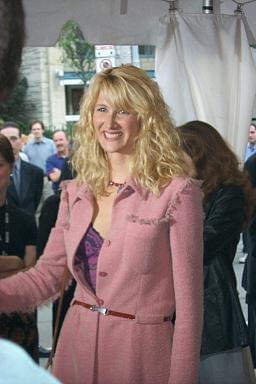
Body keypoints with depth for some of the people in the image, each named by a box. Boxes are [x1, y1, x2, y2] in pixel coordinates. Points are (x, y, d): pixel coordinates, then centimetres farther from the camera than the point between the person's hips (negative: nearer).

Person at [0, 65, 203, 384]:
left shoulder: (176, 193, -11)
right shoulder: (76, 193, 6)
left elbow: (188, 302, -11)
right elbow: (44, 277, 5)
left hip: (142, 351, -5)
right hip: (77, 344, 5)